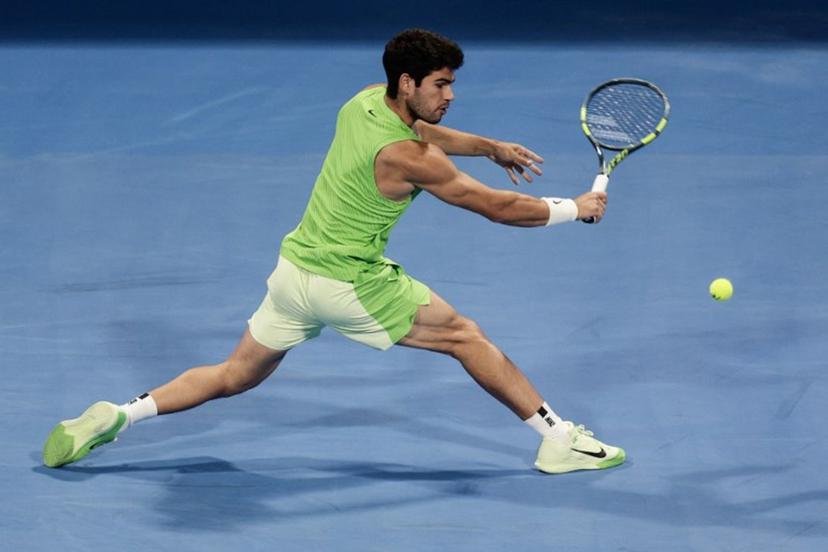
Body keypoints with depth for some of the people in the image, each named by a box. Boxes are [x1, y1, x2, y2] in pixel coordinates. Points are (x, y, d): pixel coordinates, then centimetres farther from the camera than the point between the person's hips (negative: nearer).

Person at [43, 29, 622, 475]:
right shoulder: (405, 158, -22)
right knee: (466, 337, 3)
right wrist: (577, 208, -4)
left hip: (293, 269, 8)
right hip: (349, 284, -8)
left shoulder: (365, 101, 1)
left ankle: (117, 416, 10)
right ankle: (559, 438, 7)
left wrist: (491, 146, 22)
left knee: (233, 376, 19)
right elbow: (500, 207, -16)